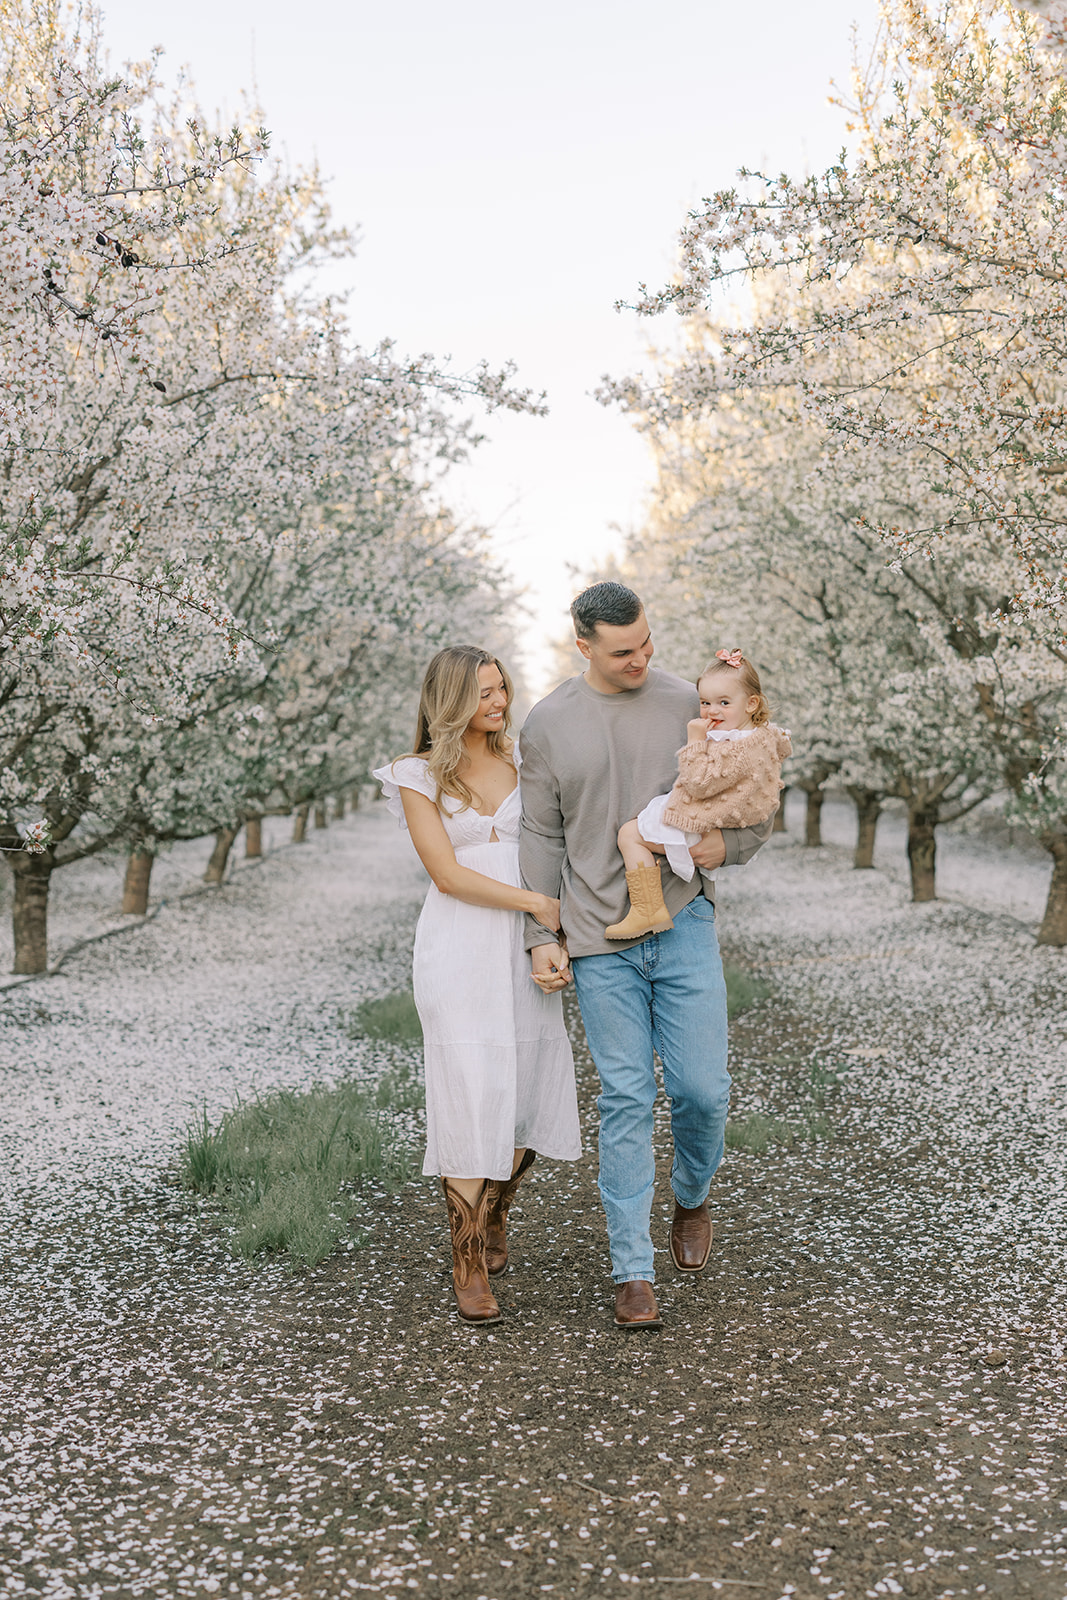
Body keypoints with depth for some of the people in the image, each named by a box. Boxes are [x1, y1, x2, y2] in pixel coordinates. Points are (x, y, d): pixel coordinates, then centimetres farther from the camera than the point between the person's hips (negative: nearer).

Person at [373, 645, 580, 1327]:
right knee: (469, 1097, -8)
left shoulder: (523, 761, 11)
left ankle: (495, 1215, 33)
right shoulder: (418, 776, 0)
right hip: (458, 945, -4)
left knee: (529, 1094, 6)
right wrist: (537, 904, -14)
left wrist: (553, 942, -4)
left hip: (527, 945, 4)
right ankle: (470, 1262, 2)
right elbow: (447, 873, -9)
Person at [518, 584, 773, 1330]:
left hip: (684, 924, 0)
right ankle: (634, 1273, 9)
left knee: (702, 1087, -1)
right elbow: (542, 837, 6)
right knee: (626, 1100, 1)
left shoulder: (691, 704, 1)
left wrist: (729, 843, -16)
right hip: (601, 943, 0)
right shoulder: (548, 725, 2)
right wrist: (541, 936, -1)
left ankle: (692, 1196, 32)